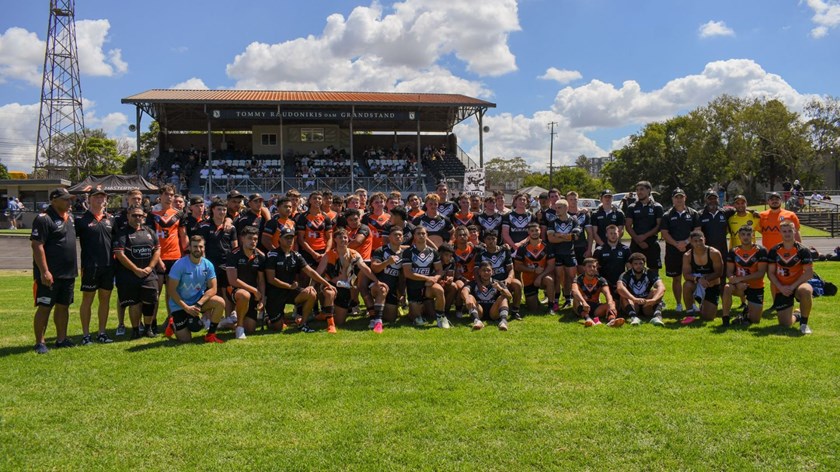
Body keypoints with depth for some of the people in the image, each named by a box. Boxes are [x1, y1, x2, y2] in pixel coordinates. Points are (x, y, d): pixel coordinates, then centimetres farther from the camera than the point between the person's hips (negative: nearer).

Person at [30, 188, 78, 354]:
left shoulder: (69, 217, 13)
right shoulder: (44, 219, -13)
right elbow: (37, 246, -18)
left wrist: (75, 268, 20)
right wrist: (44, 272, -22)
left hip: (68, 273, 8)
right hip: (50, 274, -8)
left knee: (63, 306, 13)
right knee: (44, 307, -1)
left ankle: (61, 339, 21)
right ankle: (40, 342, 7)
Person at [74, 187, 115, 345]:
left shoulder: (111, 219, 11)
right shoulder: (81, 219, -2)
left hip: (108, 266, 4)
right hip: (90, 266, -4)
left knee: (105, 299, 9)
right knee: (87, 299, 3)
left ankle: (102, 332, 19)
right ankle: (86, 335, 10)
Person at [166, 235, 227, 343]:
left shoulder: (208, 265, -7)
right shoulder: (180, 265, -17)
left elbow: (213, 289, -8)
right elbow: (172, 290, -16)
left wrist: (198, 304, -21)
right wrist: (186, 308, -19)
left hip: (199, 299, 3)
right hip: (179, 304, -3)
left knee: (220, 302, -25)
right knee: (185, 340, -9)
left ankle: (210, 335, -8)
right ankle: (174, 324, 26)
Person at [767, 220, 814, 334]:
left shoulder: (803, 250, -5)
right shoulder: (774, 251, 1)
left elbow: (809, 273, -11)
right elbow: (770, 273, 1)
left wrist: (792, 286, -20)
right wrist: (781, 288, -14)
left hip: (798, 285, -2)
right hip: (782, 289, 2)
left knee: (806, 290, -42)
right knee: (785, 324, -5)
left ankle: (804, 323, -18)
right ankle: (796, 315, 35)